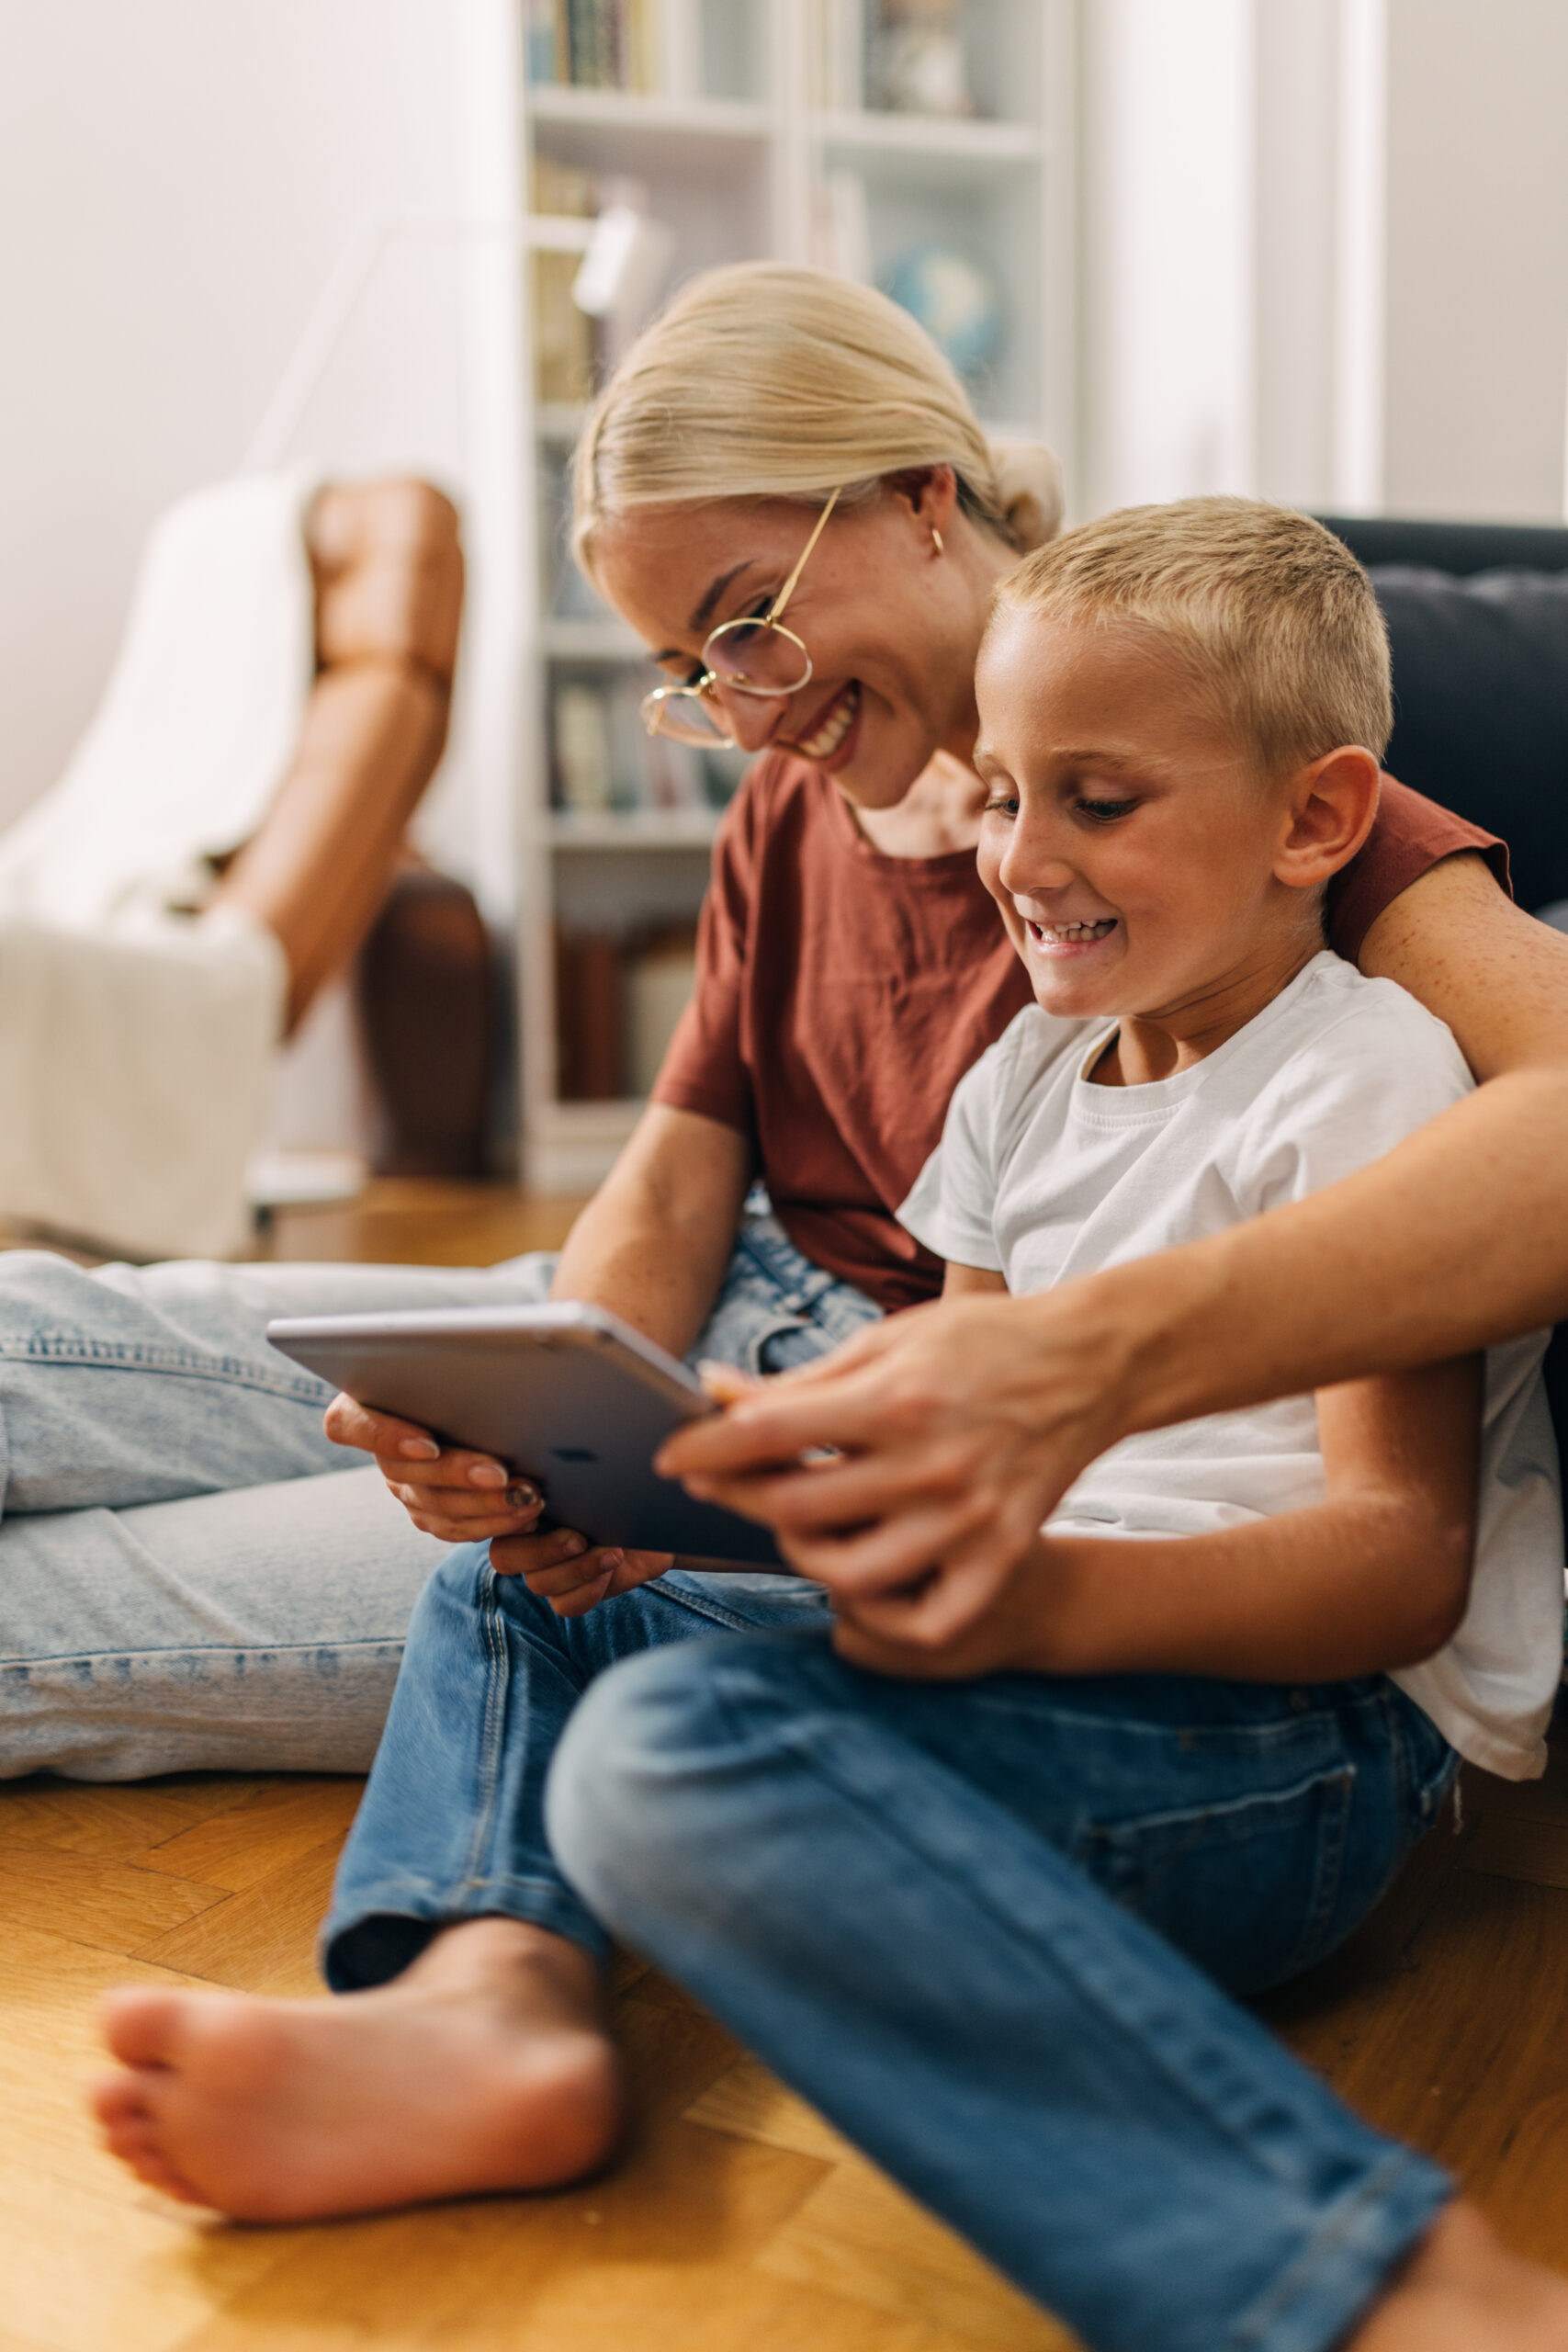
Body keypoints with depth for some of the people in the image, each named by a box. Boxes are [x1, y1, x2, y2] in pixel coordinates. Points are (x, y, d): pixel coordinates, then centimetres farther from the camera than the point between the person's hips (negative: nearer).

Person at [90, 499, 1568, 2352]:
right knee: (510, 1576, 15)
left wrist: (1048, 1599, -35)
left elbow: (1408, 1555, -17)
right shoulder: (1033, 1071, 17)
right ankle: (489, 1986, -14)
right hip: (1031, 1650, 10)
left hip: (1303, 1723, -9)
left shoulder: (1366, 1072, -9)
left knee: (681, 1744, -35)